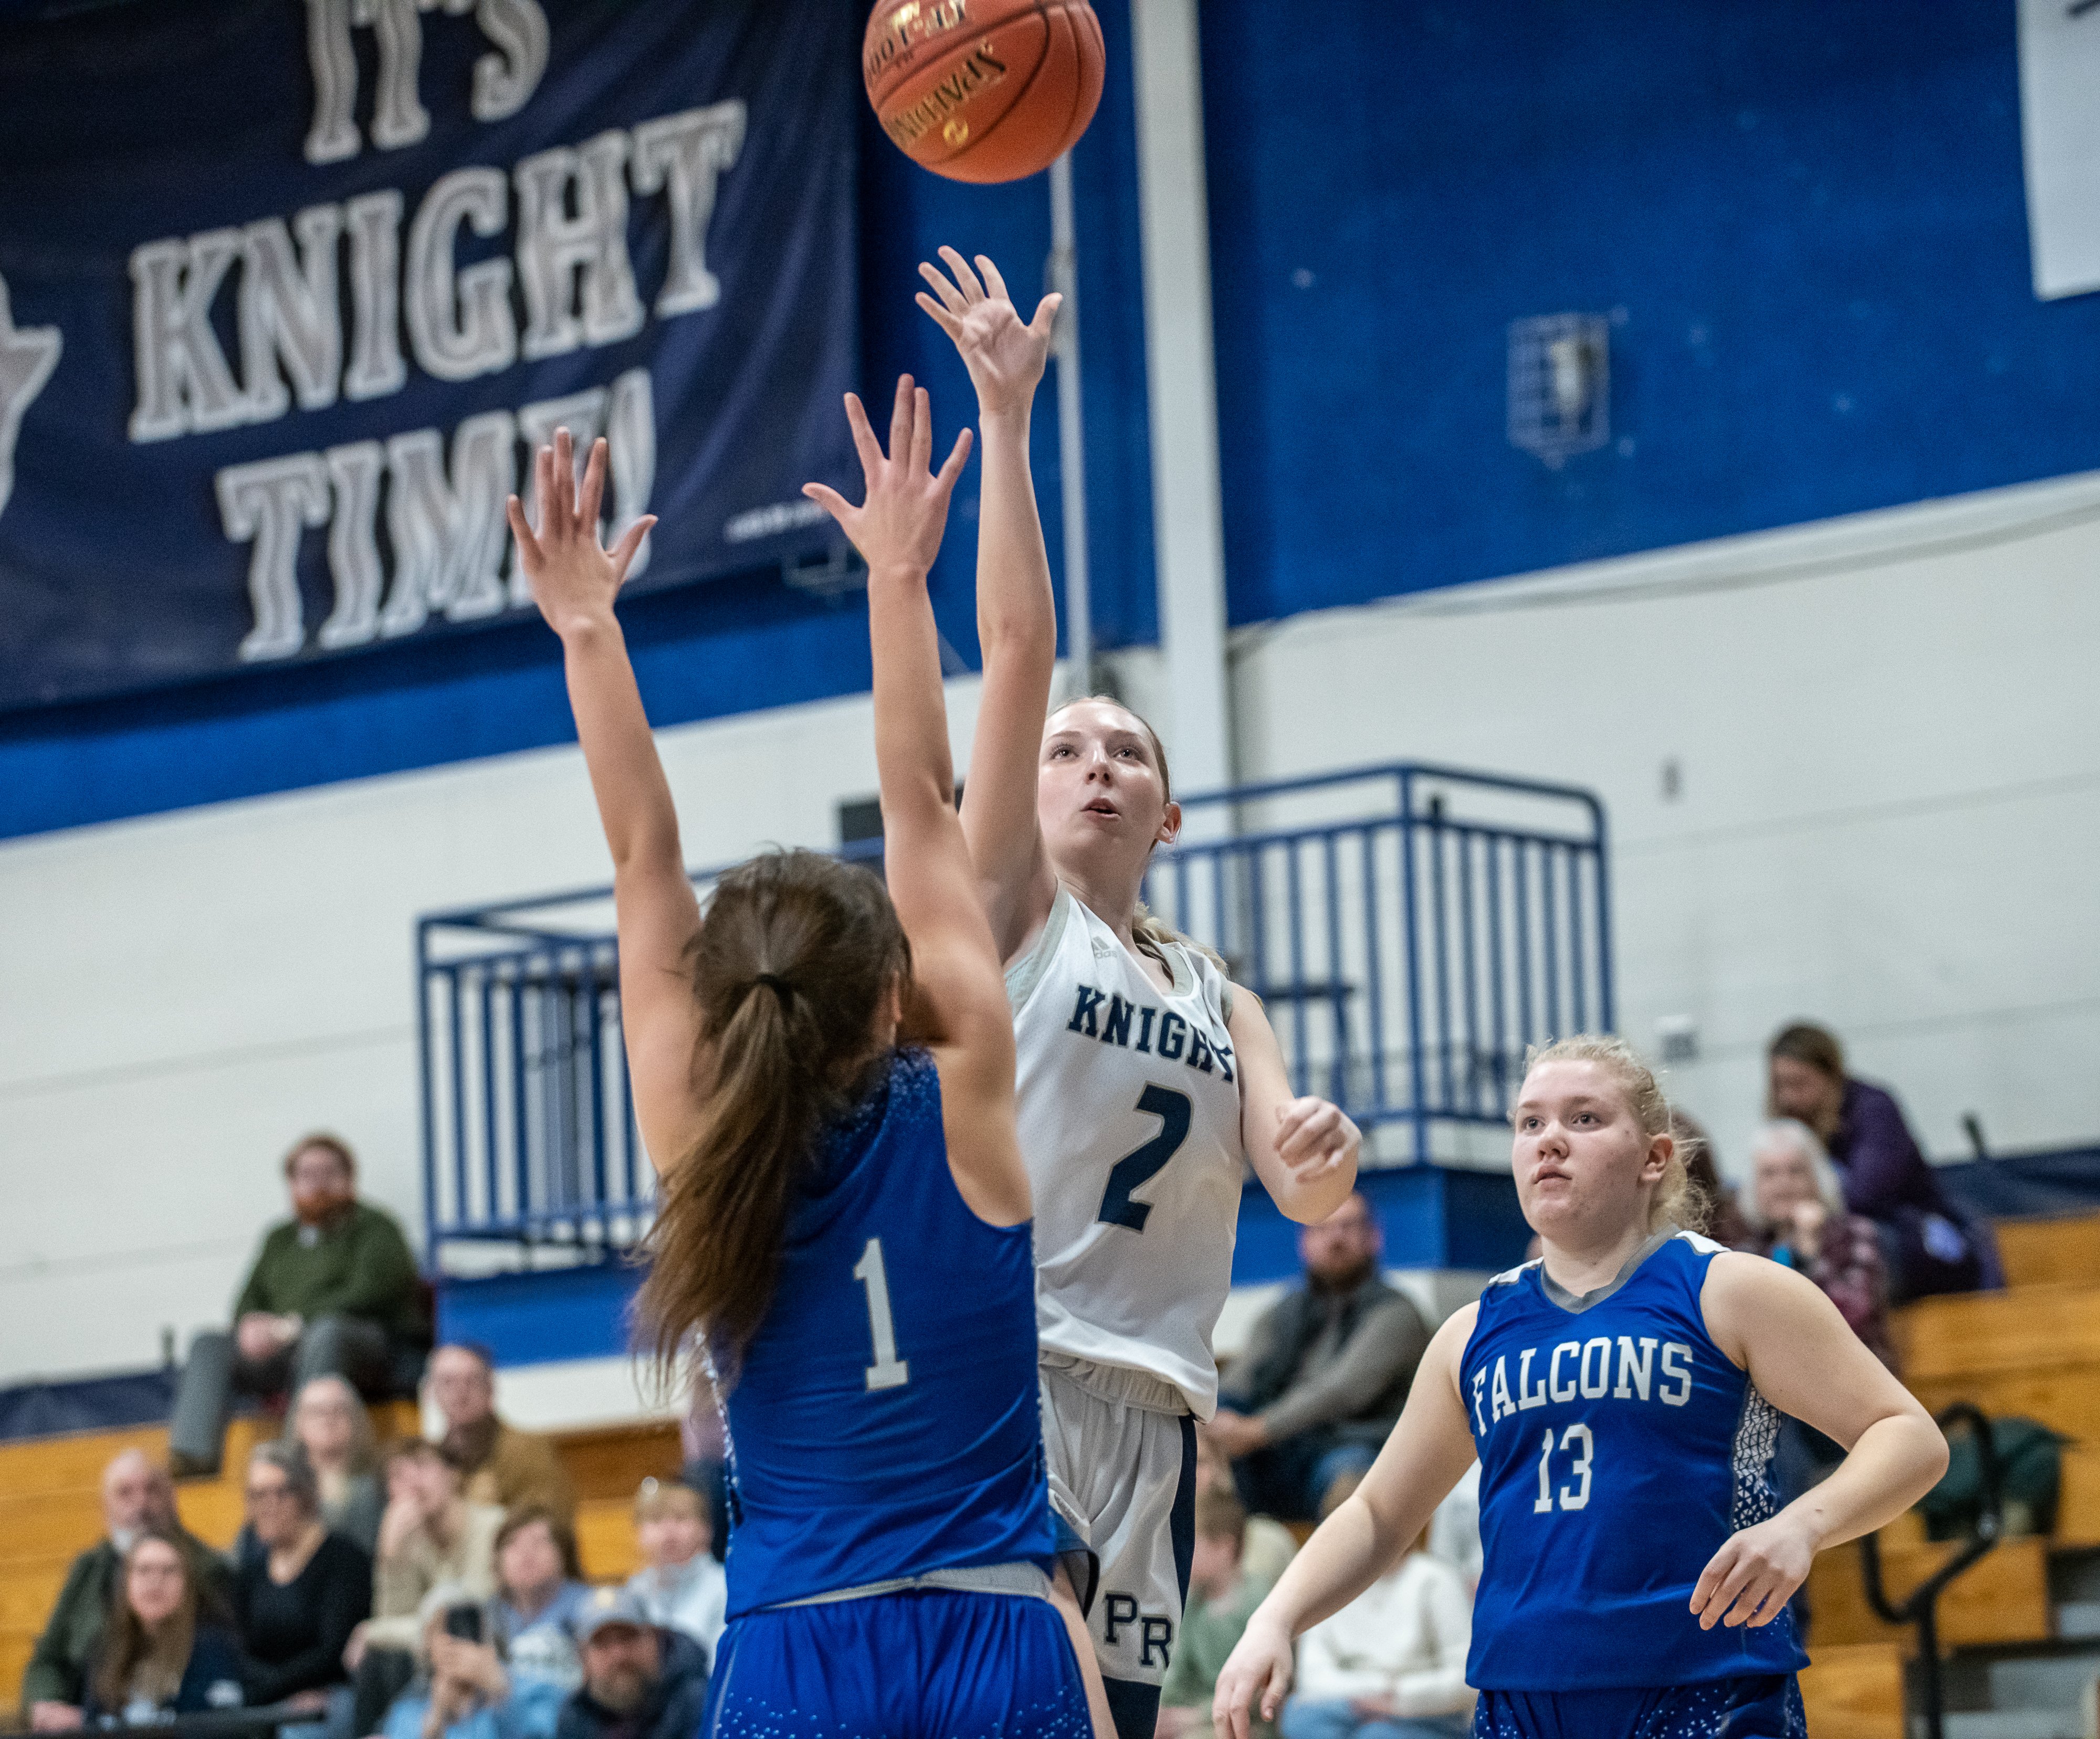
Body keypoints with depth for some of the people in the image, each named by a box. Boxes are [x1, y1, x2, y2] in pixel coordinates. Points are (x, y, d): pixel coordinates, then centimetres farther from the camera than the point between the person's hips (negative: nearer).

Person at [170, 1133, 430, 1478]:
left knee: (326, 1332, -39)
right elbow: (250, 1302, 20)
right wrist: (253, 1328, -7)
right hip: (283, 1355, 6)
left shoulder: (373, 1227, 7)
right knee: (210, 1344, -14)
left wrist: (292, 1326, -16)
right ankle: (191, 1456, -33)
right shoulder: (280, 1240, 26)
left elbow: (369, 1294, -9)